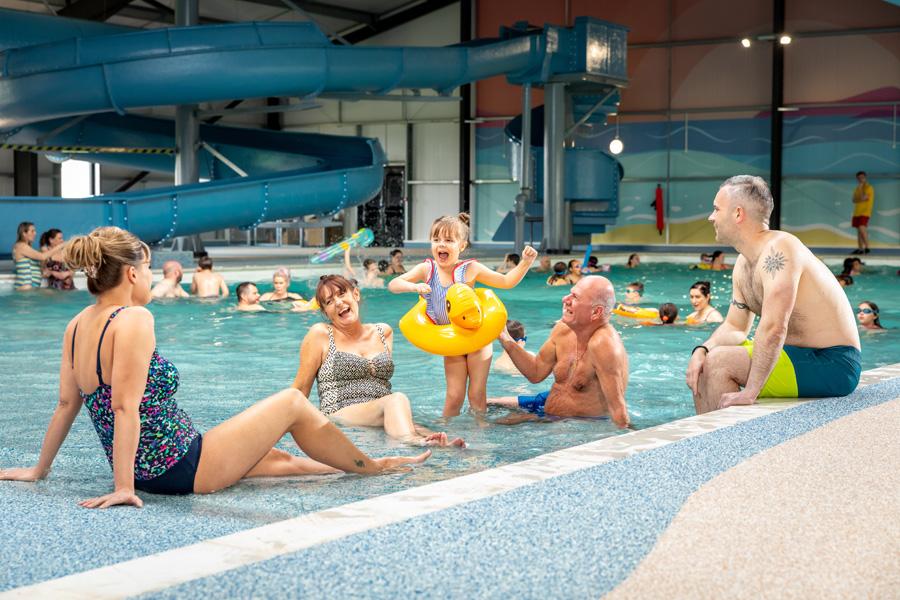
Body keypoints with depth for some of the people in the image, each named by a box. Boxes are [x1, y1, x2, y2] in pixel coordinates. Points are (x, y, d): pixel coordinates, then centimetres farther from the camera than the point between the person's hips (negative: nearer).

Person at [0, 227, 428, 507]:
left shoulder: (78, 325, 4)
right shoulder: (133, 319, -21)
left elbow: (66, 404, 10)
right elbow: (125, 406, -26)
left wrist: (39, 470, 18)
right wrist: (124, 487, -26)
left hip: (148, 470, 9)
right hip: (183, 470, -9)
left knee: (276, 458, 28)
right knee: (293, 403, 9)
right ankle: (372, 466, 29)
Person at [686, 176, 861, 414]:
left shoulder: (778, 250, -22)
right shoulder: (743, 264, 8)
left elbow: (773, 328, -30)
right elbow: (734, 328, 14)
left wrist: (749, 392, -30)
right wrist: (701, 350, -7)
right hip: (805, 357, 10)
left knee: (718, 363, -19)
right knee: (701, 365, 9)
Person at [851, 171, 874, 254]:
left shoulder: (869, 187, -7)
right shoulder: (858, 188, 18)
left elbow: (863, 198, -18)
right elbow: (854, 200, 10)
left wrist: (860, 188, -13)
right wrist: (861, 199, -8)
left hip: (864, 212, -8)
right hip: (857, 212, 8)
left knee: (862, 228, -21)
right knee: (859, 231, 7)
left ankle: (867, 247, -20)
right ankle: (860, 249, 10)